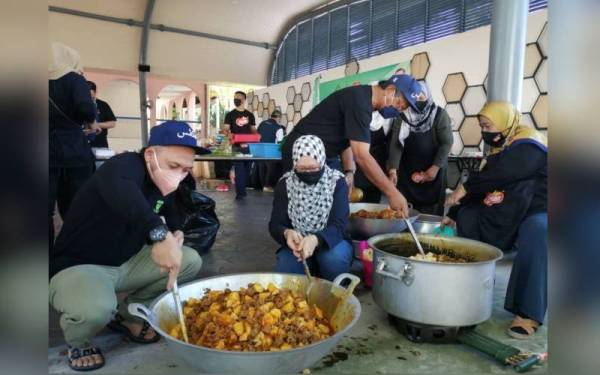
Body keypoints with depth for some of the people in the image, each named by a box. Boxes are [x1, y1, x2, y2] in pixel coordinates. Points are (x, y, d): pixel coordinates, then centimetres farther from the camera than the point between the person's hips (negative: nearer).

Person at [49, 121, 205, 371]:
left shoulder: (164, 182, 0)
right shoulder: (127, 165, -25)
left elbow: (170, 218, 18)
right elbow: (117, 189, -50)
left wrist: (175, 234, -6)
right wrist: (160, 233, -64)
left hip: (127, 262, 8)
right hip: (77, 266, -7)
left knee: (191, 261, -3)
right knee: (96, 308, -37)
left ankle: (126, 315, 11)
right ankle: (78, 342, 2)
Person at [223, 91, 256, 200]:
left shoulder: (250, 115, 12)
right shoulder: (230, 115, 4)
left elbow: (253, 130, 14)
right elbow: (225, 129, -3)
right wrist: (228, 134, -25)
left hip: (249, 145, 3)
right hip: (236, 146, -3)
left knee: (247, 168, 9)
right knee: (239, 169, -8)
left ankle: (244, 190, 23)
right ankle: (240, 192, -8)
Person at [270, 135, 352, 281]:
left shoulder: (337, 181, -12)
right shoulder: (285, 183, -6)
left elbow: (339, 225, -21)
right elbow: (275, 224, -8)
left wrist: (315, 239, -43)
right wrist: (287, 233, -34)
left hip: (330, 241, -1)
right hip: (298, 243, 2)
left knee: (334, 258, -34)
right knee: (285, 269, -27)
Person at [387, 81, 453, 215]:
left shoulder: (439, 114, -6)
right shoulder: (402, 116, -3)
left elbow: (446, 143, -9)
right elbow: (396, 144, -9)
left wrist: (435, 168, -17)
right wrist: (392, 170, -20)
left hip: (433, 171, -1)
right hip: (407, 172, 1)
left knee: (432, 212, 2)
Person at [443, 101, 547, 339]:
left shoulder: (528, 147, -17)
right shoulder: (498, 149, 10)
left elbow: (501, 174, -34)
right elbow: (482, 184, 9)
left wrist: (466, 187, -24)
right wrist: (453, 214, 6)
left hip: (538, 213, -9)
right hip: (510, 214, 9)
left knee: (535, 233, -39)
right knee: (467, 215, -2)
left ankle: (529, 313, -37)